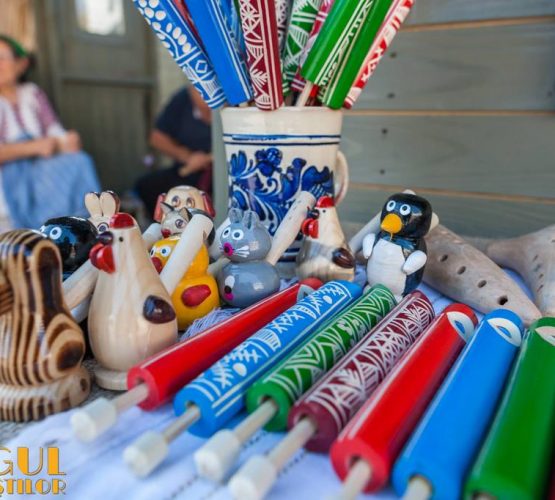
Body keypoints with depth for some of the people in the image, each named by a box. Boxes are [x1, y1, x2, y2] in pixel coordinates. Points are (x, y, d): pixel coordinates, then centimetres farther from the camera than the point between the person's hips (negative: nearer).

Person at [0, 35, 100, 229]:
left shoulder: (33, 94, 17)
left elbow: (55, 131, 8)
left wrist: (67, 141, -15)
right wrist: (33, 147, -20)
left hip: (43, 164, 4)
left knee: (78, 160, -28)